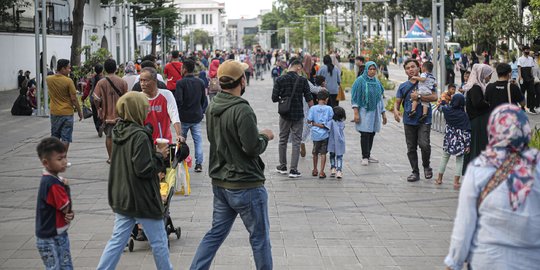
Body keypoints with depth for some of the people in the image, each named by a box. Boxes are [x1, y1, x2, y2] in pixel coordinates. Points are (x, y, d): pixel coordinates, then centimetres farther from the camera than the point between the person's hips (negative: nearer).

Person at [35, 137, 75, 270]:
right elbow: (66, 207, -20)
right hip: (50, 240, -9)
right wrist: (65, 187, -8)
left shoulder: (55, 179, 5)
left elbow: (65, 208, 11)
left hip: (59, 235, 9)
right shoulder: (52, 184, -25)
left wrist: (69, 214, -12)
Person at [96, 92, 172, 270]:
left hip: (121, 198, 8)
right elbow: (144, 170, -23)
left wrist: (154, 153, 9)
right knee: (158, 241, 9)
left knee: (117, 240, 10)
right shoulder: (140, 136, -21)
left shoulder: (118, 132, 5)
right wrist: (159, 156, -9)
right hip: (143, 200, -8)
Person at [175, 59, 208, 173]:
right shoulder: (200, 82, 4)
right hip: (197, 117, 4)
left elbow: (178, 100, -19)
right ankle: (199, 164, 1)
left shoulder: (181, 83, -12)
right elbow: (205, 100, 8)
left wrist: (177, 112, -3)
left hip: (184, 117, -3)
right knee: (198, 140, 6)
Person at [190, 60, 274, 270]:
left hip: (220, 183, 8)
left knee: (216, 233, 15)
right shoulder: (242, 110, -22)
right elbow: (253, 148, -23)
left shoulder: (212, 107, 4)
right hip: (246, 185, -8)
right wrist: (265, 136, -2)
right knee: (259, 237, 7)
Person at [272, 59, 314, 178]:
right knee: (296, 142, 4)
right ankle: (293, 170, -1)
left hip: (284, 115, 1)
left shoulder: (280, 80, -5)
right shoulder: (302, 80, -8)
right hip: (298, 115, -1)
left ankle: (283, 167, 24)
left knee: (283, 140, 16)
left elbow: (274, 98, -6)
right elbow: (309, 99, -7)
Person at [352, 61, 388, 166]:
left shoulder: (377, 82, 12)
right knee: (365, 134, -9)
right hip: (364, 112, -5)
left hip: (375, 112, 5)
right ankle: (365, 157, -2)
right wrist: (356, 113, -14)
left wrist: (383, 113, 18)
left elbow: (380, 98, 19)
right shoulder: (360, 81, -5)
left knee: (372, 134, 5)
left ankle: (368, 155, 15)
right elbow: (355, 97, -7)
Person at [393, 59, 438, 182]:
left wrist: (418, 97, -18)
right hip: (409, 121, 4)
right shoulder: (403, 86, 13)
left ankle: (426, 166, 6)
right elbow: (397, 102, 12)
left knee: (424, 144, -18)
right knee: (411, 148, 5)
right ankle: (415, 172, 16)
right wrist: (395, 110, -10)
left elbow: (434, 97, -9)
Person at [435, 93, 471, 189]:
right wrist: (468, 144, -9)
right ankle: (456, 182, -1)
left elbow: (441, 107, 18)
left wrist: (444, 102, 36)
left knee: (444, 158, 19)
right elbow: (466, 131, -12)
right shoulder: (464, 115, -12)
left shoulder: (447, 110, -7)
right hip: (459, 141, -3)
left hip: (448, 139, 3)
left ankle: (439, 178, 28)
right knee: (459, 161, 5)